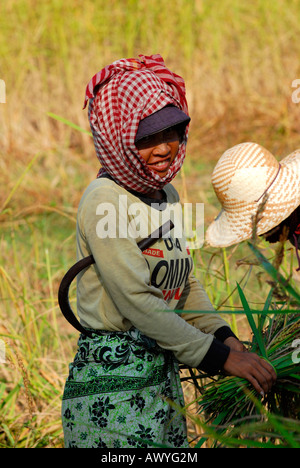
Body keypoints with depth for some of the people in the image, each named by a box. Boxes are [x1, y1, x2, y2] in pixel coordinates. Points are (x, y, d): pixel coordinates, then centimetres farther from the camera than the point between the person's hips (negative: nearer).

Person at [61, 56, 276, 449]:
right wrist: (220, 357, -19)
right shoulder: (105, 200, -15)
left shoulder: (166, 194, 11)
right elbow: (137, 303, -20)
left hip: (163, 372, 8)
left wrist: (225, 337, -1)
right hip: (112, 376, -8)